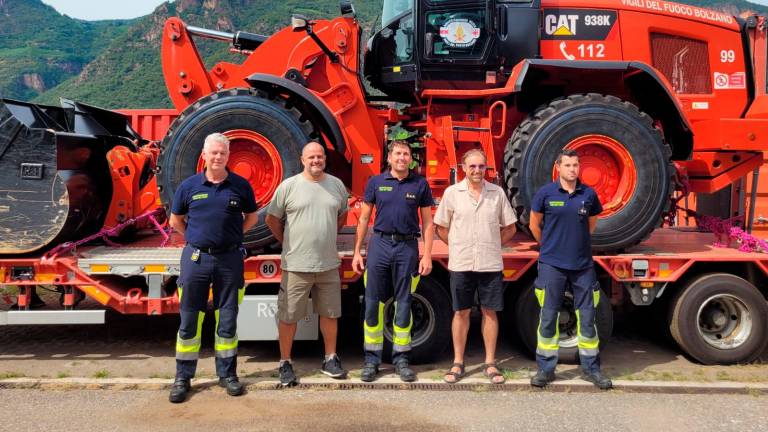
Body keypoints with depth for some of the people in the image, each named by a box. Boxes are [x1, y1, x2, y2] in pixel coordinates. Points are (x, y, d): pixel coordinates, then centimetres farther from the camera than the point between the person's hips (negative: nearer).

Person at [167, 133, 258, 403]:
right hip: (196, 258, 0)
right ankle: (183, 377, 18)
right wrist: (195, 239, 8)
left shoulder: (241, 186, 1)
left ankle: (227, 374, 22)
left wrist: (231, 236, 8)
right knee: (189, 320, 5)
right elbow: (176, 220, 15)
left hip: (230, 259, 0)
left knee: (227, 320, 8)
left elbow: (251, 217, 15)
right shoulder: (189, 186, 1)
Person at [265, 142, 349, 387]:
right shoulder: (288, 186, -4)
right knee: (288, 316, 4)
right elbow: (272, 219, 3)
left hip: (329, 263, 3)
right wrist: (289, 243, 6)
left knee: (330, 313, 13)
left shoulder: (337, 185, 6)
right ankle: (285, 364, 18)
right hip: (296, 265, -3)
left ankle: (330, 359, 27)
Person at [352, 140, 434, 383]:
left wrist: (427, 255, -3)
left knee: (403, 304, 6)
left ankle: (401, 359, 17)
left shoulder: (420, 185, 5)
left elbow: (427, 222, 5)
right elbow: (364, 219, 7)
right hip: (380, 244, 0)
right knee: (373, 303, 2)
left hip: (408, 247, 0)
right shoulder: (375, 182, 6)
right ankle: (372, 360, 13)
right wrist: (357, 252, 2)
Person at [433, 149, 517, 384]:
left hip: (490, 264, 1)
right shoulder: (452, 192, 1)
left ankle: (490, 363, 18)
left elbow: (509, 227, 13)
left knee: (490, 312, 7)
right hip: (461, 264, -1)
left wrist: (492, 246, 6)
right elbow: (441, 227, 7)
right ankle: (458, 364, 17)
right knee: (461, 312, 6)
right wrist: (459, 247, 4)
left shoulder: (497, 193, 5)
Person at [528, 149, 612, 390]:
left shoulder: (589, 194, 4)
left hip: (583, 264, 2)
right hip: (552, 264, -2)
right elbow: (535, 225, 7)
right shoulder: (546, 193, -3)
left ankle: (591, 368, 22)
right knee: (548, 317, 4)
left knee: (587, 317, 8)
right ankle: (545, 369, 15)